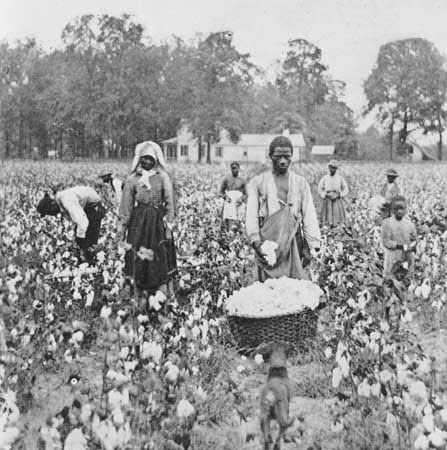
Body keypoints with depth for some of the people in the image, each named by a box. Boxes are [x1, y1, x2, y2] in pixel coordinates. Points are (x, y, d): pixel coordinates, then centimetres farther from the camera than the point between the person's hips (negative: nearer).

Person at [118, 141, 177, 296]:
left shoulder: (163, 177, 0)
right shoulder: (133, 179, 4)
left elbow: (169, 202, -2)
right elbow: (126, 205, 5)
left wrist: (169, 223, -8)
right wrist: (122, 226, 1)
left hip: (157, 221, -2)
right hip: (138, 220, 2)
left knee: (160, 258, -1)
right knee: (137, 258, 3)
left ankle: (162, 294, 5)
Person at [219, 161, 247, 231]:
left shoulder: (242, 181, 13)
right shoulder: (226, 179, 11)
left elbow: (245, 194, 15)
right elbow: (221, 191, 14)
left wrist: (242, 199, -6)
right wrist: (225, 197, -6)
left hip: (238, 204, 1)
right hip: (229, 204, -1)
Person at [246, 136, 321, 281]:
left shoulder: (301, 183, 13)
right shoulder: (258, 182, 9)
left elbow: (309, 216, 6)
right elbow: (251, 215, 2)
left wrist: (312, 246, -5)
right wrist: (256, 241, -13)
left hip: (294, 242, 1)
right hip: (267, 243, -1)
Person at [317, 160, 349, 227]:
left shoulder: (340, 178, 0)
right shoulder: (324, 178, 1)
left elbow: (346, 190, 4)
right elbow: (320, 190, 5)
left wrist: (337, 195, -11)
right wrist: (327, 195, -12)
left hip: (338, 201, 0)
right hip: (327, 201, 0)